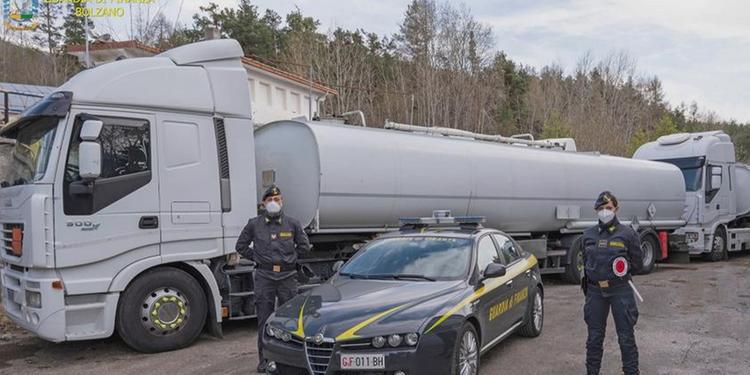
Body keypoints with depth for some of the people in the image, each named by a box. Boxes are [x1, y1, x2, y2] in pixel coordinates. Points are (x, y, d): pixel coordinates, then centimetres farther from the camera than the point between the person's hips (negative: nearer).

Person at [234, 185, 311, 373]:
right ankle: (264, 360, 13)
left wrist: (290, 257, 7)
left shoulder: (292, 223, 4)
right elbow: (241, 246, 13)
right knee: (264, 320, 3)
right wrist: (257, 258, 7)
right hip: (264, 276, 0)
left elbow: (304, 245, 14)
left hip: (288, 276, 1)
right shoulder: (254, 224, 3)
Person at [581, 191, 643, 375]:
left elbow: (637, 263, 2)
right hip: (595, 291, 3)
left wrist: (622, 270, -6)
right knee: (594, 337, 12)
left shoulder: (627, 234, -4)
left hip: (620, 291, -3)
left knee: (626, 337, 3)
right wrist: (588, 278, 4)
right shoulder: (588, 235, 6)